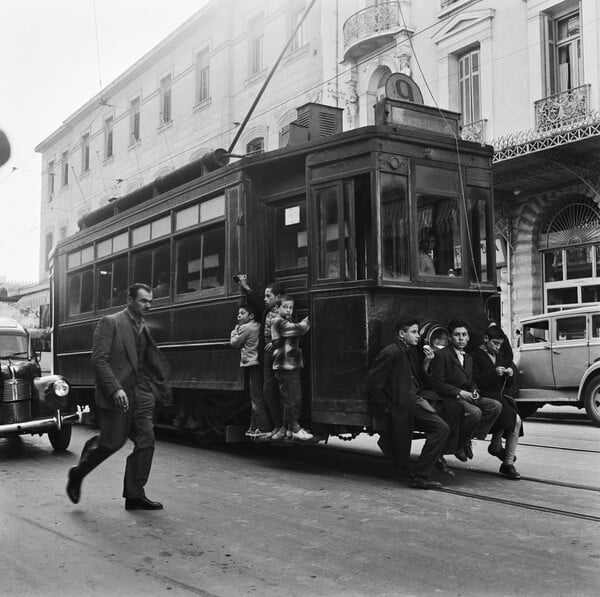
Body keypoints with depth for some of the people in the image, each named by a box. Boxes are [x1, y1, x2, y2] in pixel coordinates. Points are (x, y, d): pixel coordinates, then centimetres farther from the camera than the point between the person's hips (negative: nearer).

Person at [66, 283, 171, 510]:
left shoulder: (144, 328, 15)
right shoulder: (109, 323, -6)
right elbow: (99, 359, -13)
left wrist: (162, 389, 16)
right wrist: (115, 389, -21)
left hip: (140, 393, 7)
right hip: (115, 395, -7)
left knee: (146, 442, 0)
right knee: (112, 443, -2)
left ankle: (135, 495, 8)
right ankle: (77, 475, 24)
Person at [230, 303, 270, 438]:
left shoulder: (246, 327, -10)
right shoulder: (257, 326, 15)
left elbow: (234, 343, -2)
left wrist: (235, 330, 12)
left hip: (252, 365, -9)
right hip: (257, 365, 9)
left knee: (256, 398, -8)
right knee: (255, 398, 14)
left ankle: (263, 428, -8)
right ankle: (254, 427, 19)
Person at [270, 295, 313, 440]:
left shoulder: (288, 323, 23)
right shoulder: (278, 322, -11)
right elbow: (300, 328, -18)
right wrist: (308, 320, -2)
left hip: (293, 365, 10)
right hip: (284, 367, -10)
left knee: (296, 399, 11)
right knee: (290, 399, -5)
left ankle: (287, 428, 19)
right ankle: (295, 429, 1)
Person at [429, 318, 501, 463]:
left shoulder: (468, 358, 21)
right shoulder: (441, 355, -6)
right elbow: (437, 383, -12)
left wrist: (474, 391, 0)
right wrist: (459, 393, -19)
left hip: (467, 396, 8)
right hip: (450, 398, -8)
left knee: (496, 406, -12)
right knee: (475, 412, -32)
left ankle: (469, 438, -6)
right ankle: (459, 444, -9)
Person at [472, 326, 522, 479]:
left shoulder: (503, 355, 20)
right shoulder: (476, 355, -1)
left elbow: (510, 384, 21)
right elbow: (476, 382, -11)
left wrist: (510, 374, 0)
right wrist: (493, 372, -18)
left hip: (503, 395, 6)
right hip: (486, 396, -6)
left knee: (516, 421, -19)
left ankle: (508, 464, -9)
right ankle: (496, 446, -2)